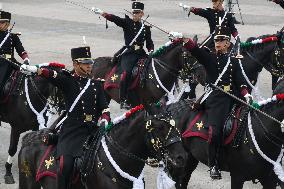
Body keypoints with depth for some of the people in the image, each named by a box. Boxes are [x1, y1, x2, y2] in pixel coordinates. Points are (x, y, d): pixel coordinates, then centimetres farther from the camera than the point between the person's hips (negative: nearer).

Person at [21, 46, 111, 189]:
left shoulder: (96, 84, 17)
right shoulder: (68, 82, 4)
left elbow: (104, 107, 13)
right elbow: (52, 76, -16)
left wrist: (104, 119, -10)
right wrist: (35, 70, -35)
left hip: (94, 128, 4)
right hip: (72, 129, -4)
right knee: (66, 165, -19)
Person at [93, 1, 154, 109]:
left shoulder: (146, 28, 18)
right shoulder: (127, 23, 6)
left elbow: (149, 43, 20)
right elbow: (114, 19, -7)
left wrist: (151, 51, -1)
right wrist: (101, 13, -21)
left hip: (141, 54, 5)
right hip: (128, 53, -5)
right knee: (127, 72, -27)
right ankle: (123, 101, -28)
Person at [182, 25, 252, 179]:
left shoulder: (234, 61, 16)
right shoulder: (209, 58, 11)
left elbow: (240, 80, 6)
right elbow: (194, 49, -5)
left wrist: (246, 94, -11)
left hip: (232, 98, 3)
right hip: (215, 99, -3)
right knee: (215, 131, -16)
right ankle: (213, 166, -9)